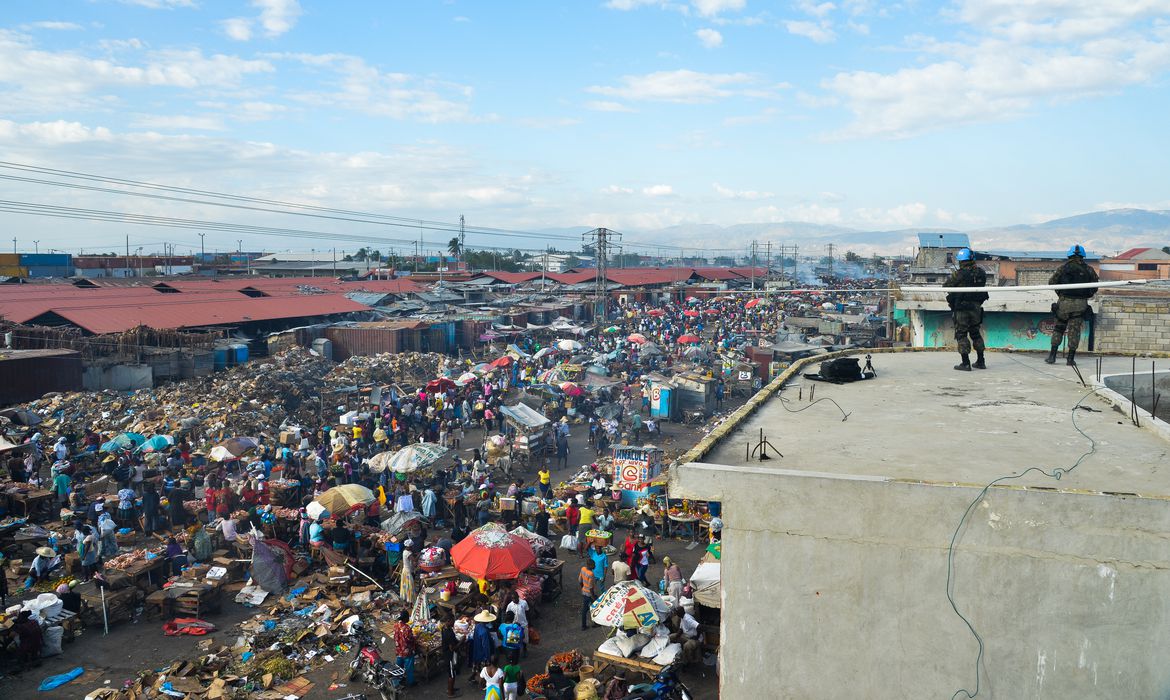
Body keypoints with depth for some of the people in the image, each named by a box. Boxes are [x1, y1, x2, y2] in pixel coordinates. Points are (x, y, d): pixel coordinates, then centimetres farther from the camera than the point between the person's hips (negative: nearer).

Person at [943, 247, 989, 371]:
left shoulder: (959, 274, -14)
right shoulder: (981, 273, 1)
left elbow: (946, 286, -5)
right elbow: (982, 286, 10)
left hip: (961, 309, -5)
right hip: (976, 307, 5)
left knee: (961, 334, 1)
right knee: (975, 333, 18)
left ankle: (965, 363, -3)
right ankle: (980, 362, 22)